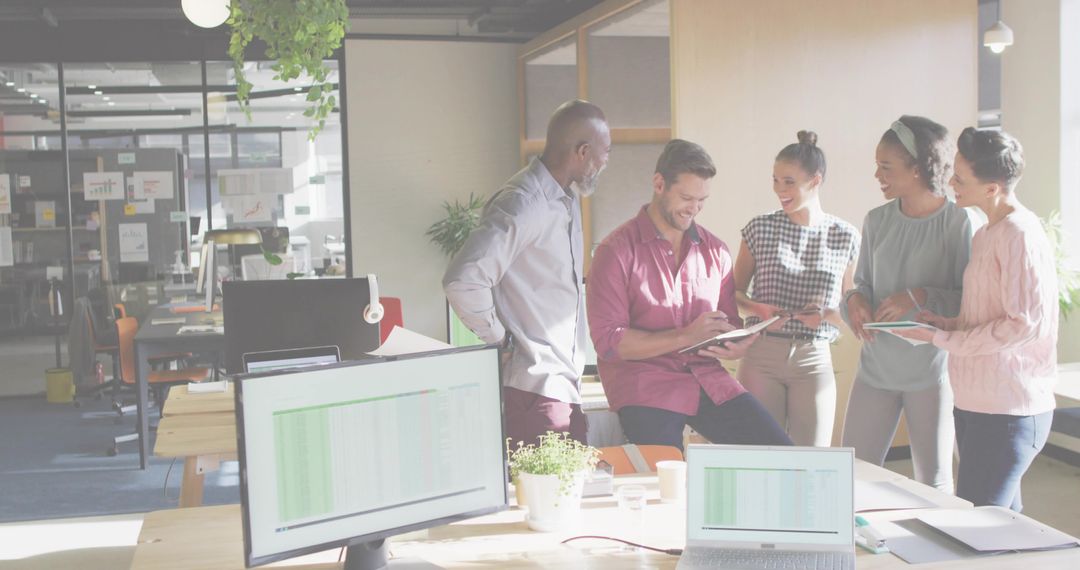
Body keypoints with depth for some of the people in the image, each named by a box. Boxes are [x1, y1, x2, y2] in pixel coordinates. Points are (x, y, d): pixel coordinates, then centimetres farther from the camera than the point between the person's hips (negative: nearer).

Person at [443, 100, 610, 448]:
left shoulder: (566, 202, 15)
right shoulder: (522, 205, -17)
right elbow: (462, 281, -26)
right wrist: (501, 341, -15)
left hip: (564, 386, 9)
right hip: (532, 390, -9)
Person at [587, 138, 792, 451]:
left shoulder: (715, 250, 13)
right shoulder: (617, 251, -3)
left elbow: (732, 323, 20)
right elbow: (608, 342, -10)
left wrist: (735, 347, -6)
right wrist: (686, 337, -16)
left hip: (709, 379, 5)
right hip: (645, 386, -5)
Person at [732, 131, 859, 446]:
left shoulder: (845, 237, 3)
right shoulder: (760, 228, 2)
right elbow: (735, 291, 8)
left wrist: (827, 315, -11)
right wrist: (757, 308, -11)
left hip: (814, 360, 0)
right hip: (761, 357, 0)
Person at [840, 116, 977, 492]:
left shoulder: (959, 223, -10)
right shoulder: (877, 220, 5)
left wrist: (920, 298, -23)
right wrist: (854, 300, -8)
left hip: (931, 370, -4)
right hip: (876, 367, 5)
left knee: (934, 483, 9)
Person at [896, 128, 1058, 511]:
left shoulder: (1020, 235, -16)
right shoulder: (986, 235, 14)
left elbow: (1026, 323, -20)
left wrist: (942, 339, -15)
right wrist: (948, 324, 4)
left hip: (1006, 411, -9)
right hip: (979, 404, 9)